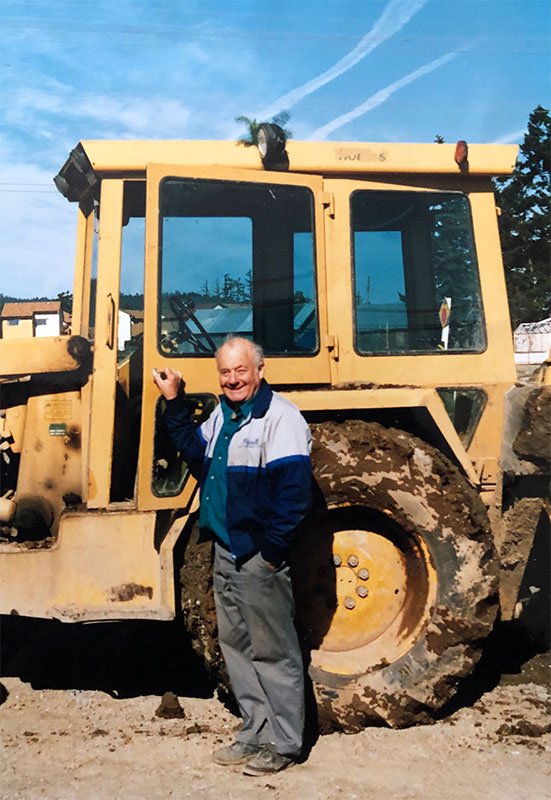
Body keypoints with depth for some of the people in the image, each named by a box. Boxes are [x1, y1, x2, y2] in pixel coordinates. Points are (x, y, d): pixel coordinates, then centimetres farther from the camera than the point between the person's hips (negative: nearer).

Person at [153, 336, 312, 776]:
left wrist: (272, 550, -20)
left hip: (259, 558, -9)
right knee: (236, 645, 17)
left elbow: (292, 489, -21)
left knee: (272, 650, 4)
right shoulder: (223, 414, 12)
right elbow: (196, 451, 21)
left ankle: (284, 744, 20)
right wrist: (174, 403, 13)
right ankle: (255, 734, 33)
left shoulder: (280, 417, -16)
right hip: (225, 553, 9)